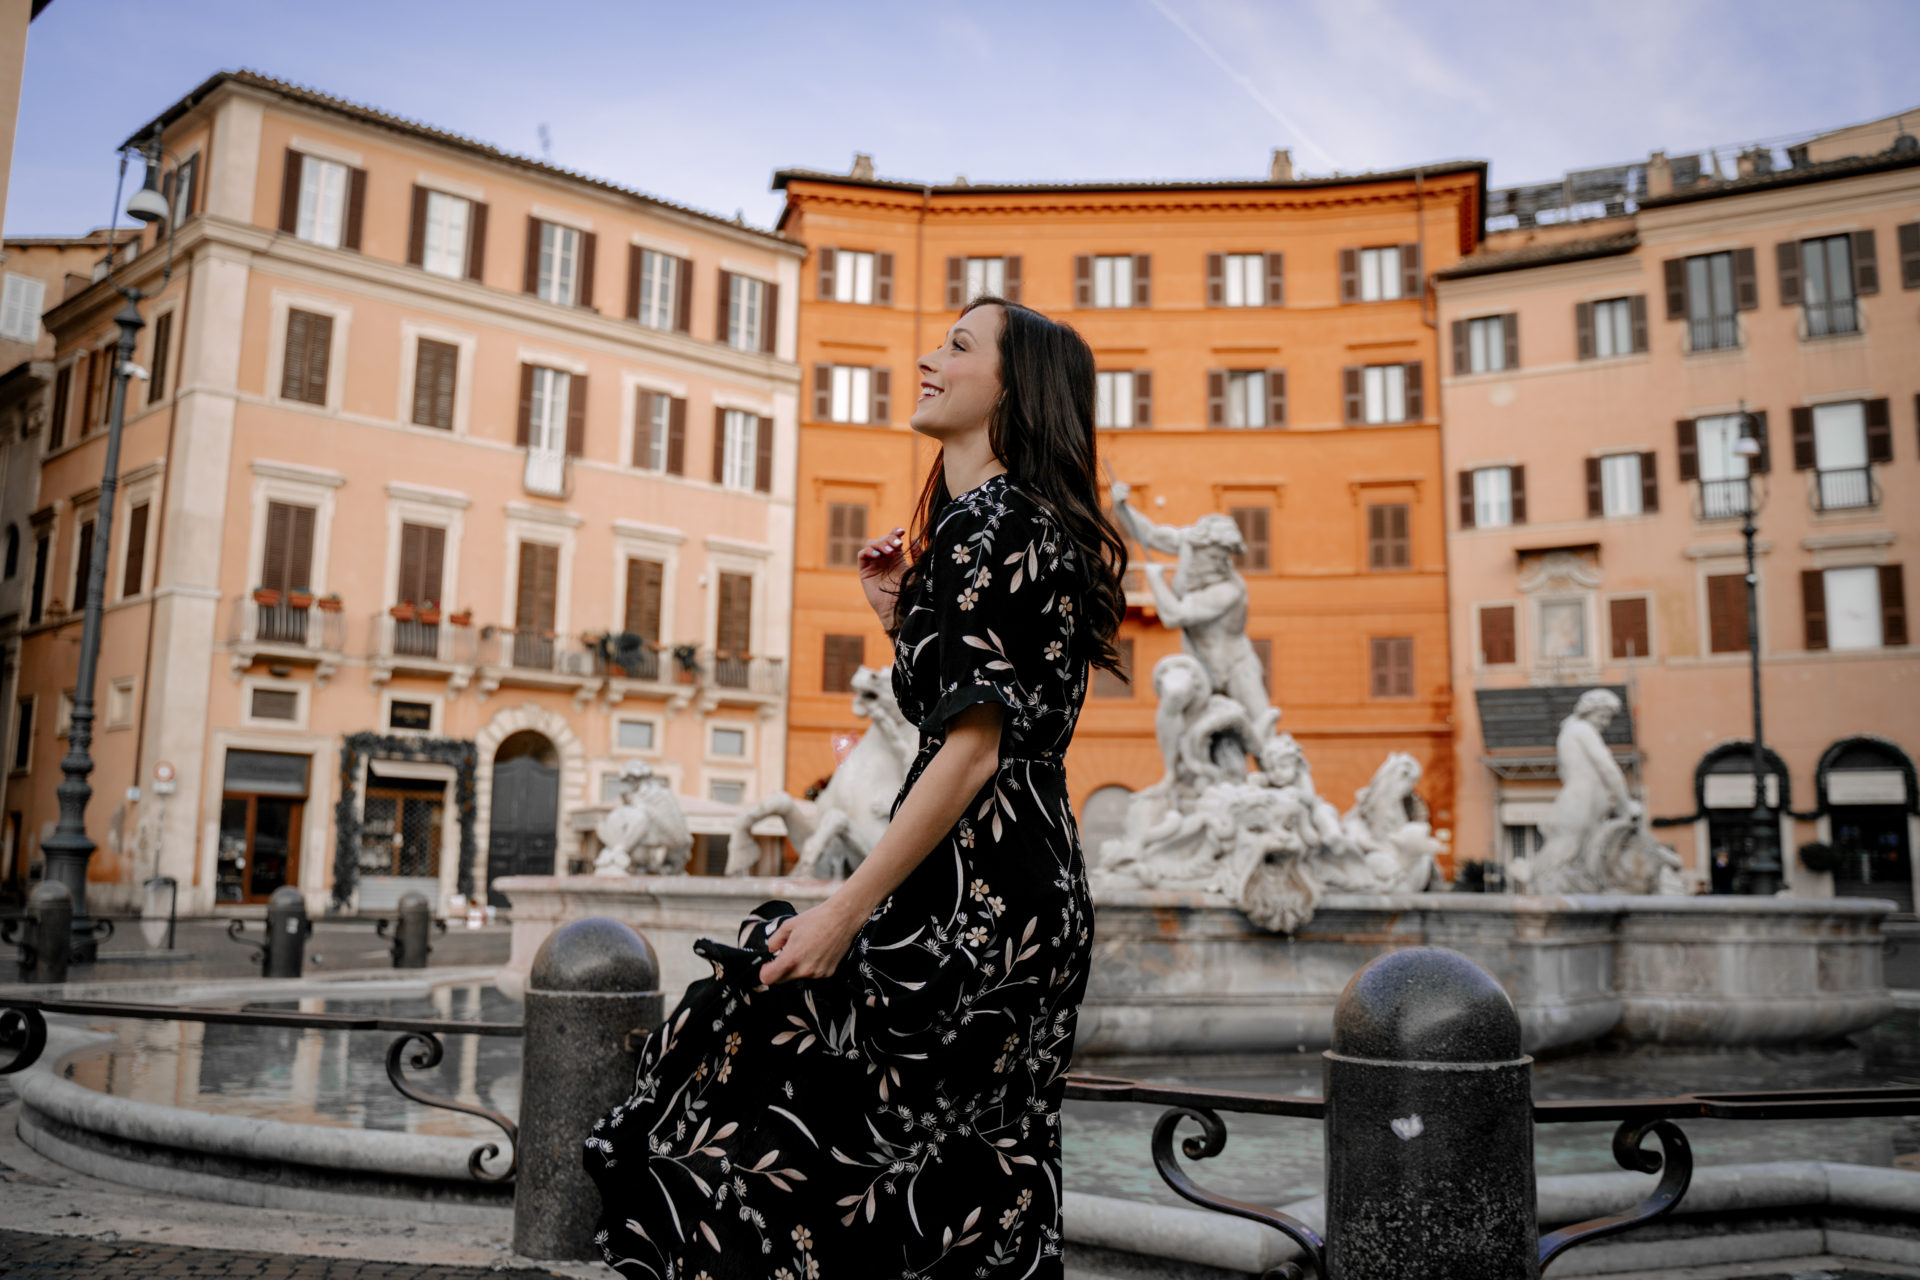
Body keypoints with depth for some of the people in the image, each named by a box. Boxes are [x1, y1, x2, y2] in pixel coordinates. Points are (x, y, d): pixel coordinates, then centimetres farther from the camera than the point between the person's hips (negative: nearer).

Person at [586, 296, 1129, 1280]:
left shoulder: (987, 518, -11)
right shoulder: (1026, 519, 18)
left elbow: (972, 750, -19)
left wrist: (844, 913, -19)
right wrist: (901, 618, 13)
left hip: (974, 895, -10)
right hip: (1034, 889, 10)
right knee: (976, 1194, 14)